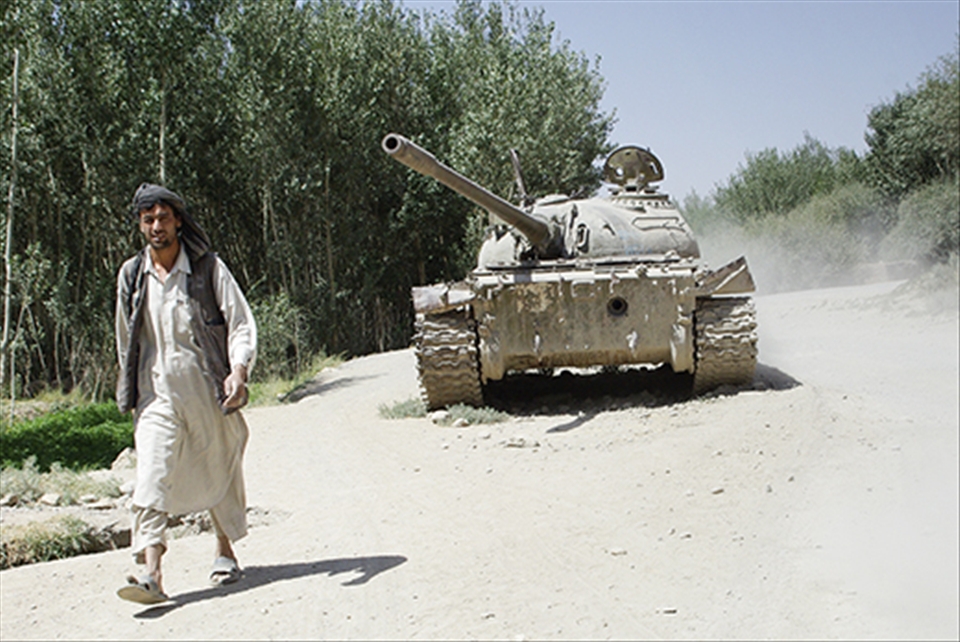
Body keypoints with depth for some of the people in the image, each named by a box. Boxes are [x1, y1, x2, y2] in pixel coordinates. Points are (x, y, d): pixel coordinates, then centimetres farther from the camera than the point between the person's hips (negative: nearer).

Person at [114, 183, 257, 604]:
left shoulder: (208, 268, -3)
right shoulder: (131, 276, 7)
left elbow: (242, 323, -6)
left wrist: (239, 370, -22)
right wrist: (129, 390, 21)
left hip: (209, 391, -1)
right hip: (157, 394, 1)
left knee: (220, 472, 11)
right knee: (151, 478, -13)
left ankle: (225, 550, 33)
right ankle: (151, 573, -19)